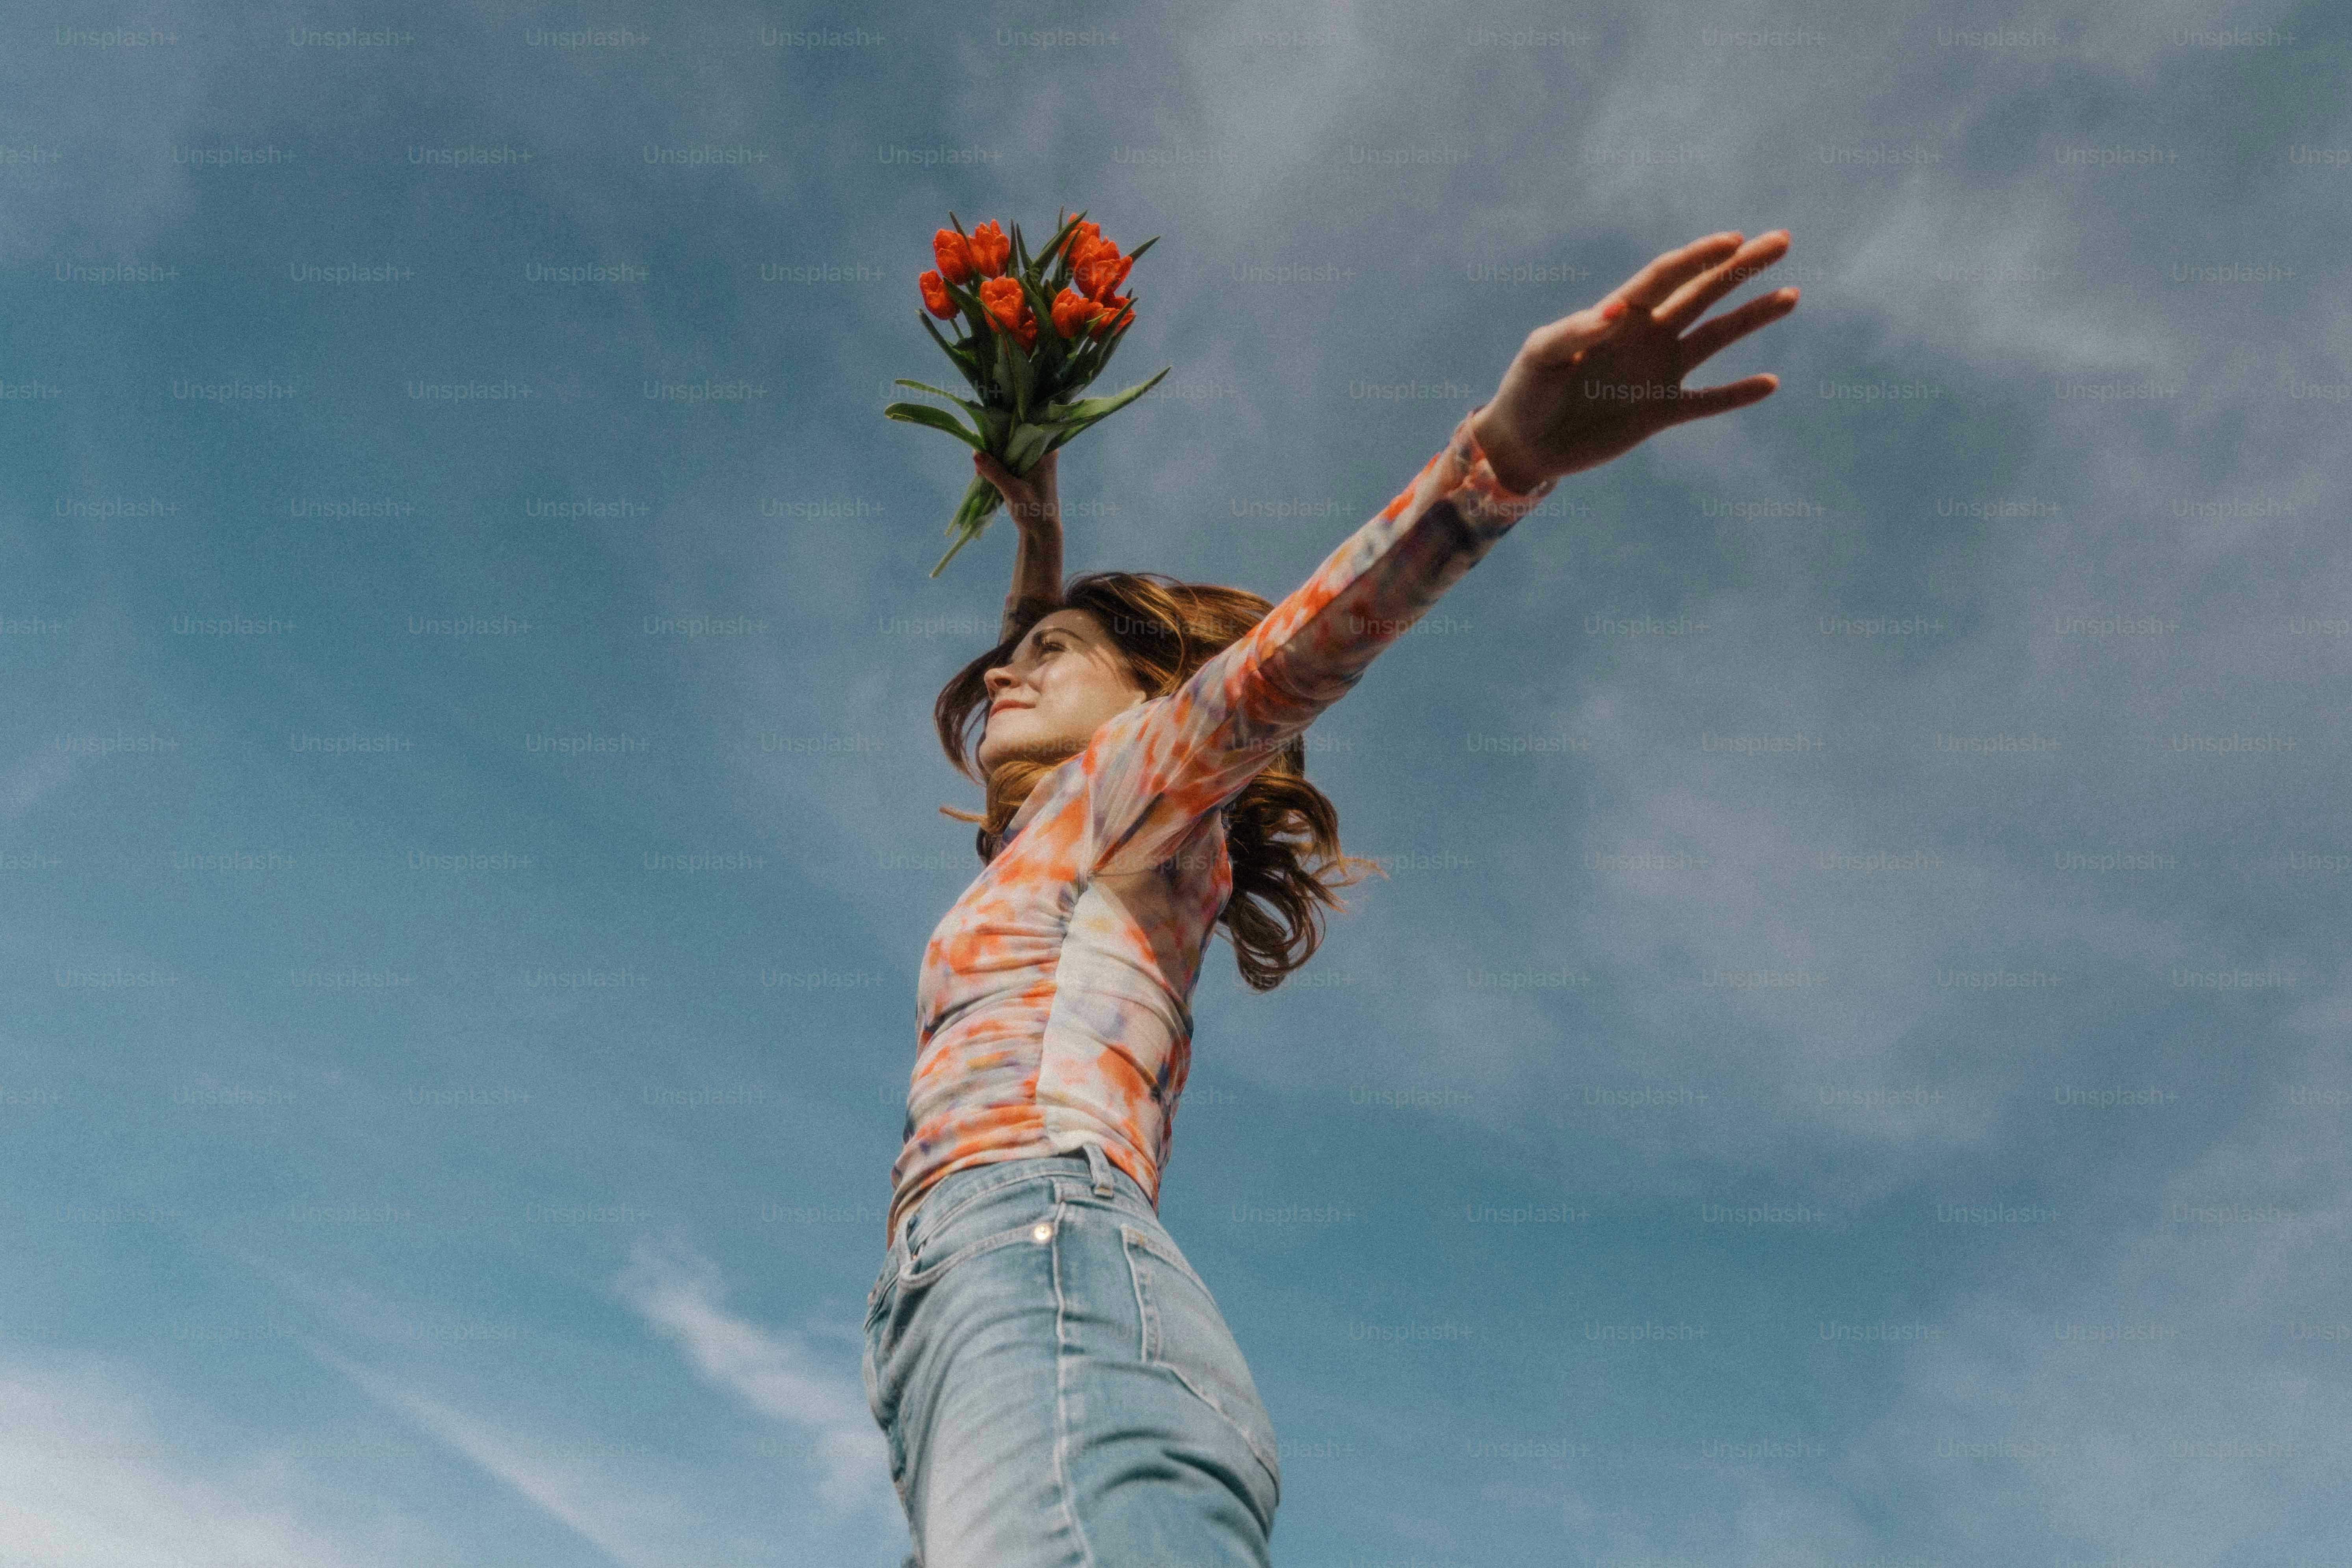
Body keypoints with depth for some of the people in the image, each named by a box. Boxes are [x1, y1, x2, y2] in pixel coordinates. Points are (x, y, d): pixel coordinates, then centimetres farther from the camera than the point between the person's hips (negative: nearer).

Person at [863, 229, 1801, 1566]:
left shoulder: (1136, 781, 17)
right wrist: (1039, 538, 59)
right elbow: (999, 723, 61)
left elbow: (1277, 663, -4)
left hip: (1048, 1268, -8)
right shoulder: (1051, 853, 39)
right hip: (1010, 1290, 8)